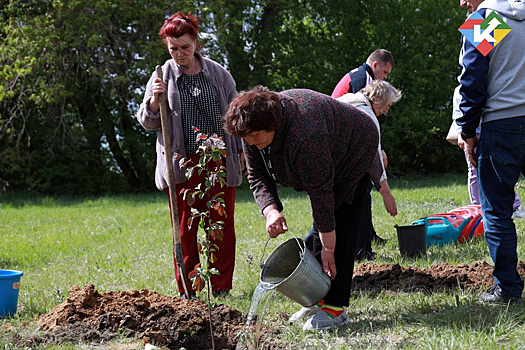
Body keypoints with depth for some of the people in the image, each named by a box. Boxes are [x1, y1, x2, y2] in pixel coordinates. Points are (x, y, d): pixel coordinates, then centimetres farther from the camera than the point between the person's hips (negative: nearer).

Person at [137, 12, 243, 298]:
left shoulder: (218, 73, 10)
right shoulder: (163, 76, 6)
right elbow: (147, 122, 8)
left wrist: (241, 151, 14)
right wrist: (154, 99, -11)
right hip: (182, 164, -1)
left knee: (222, 226, 1)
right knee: (185, 229, 0)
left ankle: (221, 288, 10)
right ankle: (188, 291, 8)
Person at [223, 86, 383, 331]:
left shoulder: (303, 136, -40)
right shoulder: (254, 128, -16)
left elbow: (320, 192, -36)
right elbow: (257, 176, -8)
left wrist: (329, 249, -32)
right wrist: (271, 211, -27)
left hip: (352, 155, -8)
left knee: (338, 226, -16)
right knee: (320, 224, 8)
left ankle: (335, 307, -17)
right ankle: (319, 298, 13)